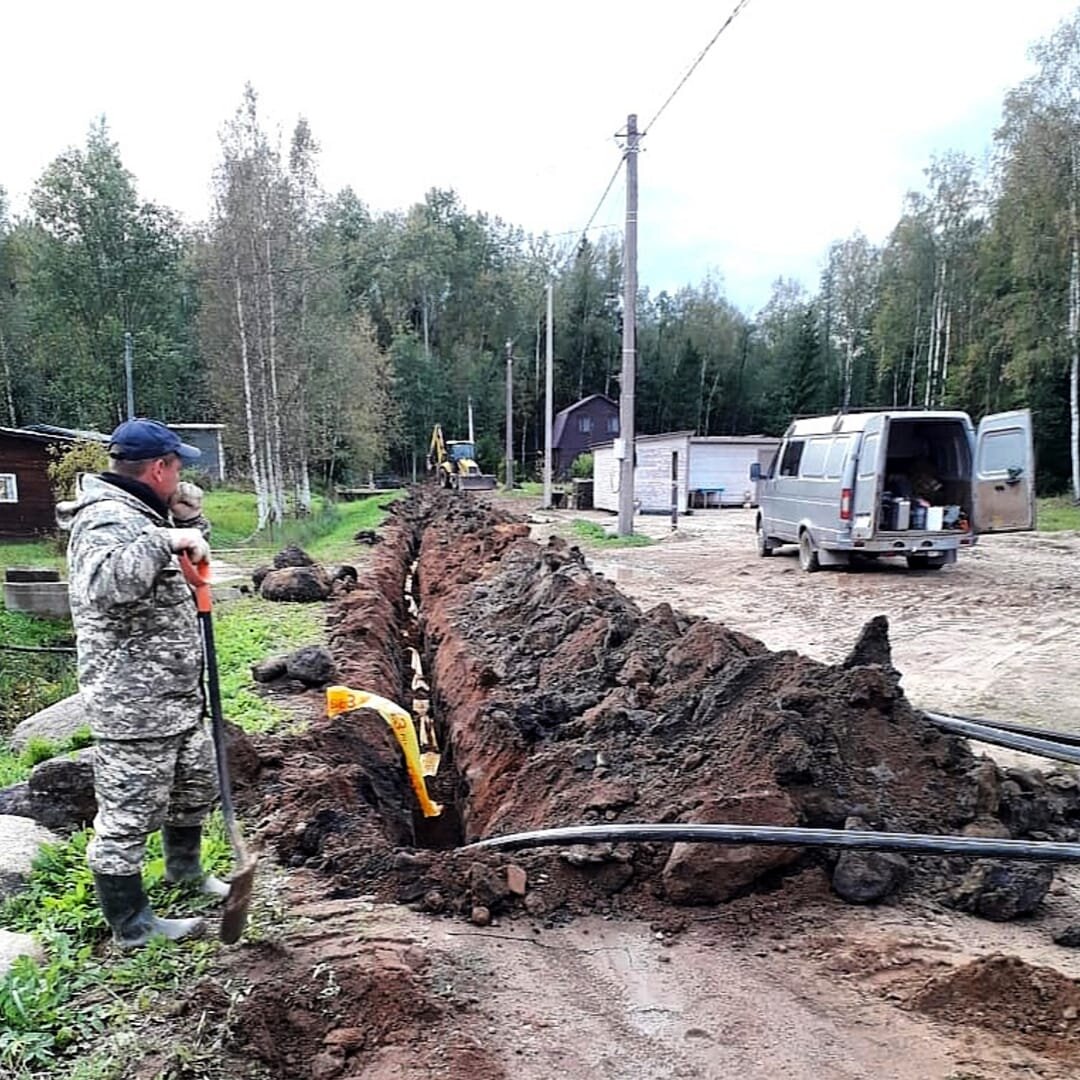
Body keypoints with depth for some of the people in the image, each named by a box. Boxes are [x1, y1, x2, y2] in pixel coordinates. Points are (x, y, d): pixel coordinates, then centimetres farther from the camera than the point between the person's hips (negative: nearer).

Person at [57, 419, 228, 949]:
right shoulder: (107, 519, -20)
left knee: (197, 785, 25)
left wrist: (187, 512, 9)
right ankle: (132, 925, 21)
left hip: (177, 697, 11)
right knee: (129, 813, 5)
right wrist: (165, 539, -36)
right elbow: (105, 584, -39)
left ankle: (185, 870, 47)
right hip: (134, 707, -11)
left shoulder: (139, 513, 12)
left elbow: (195, 543, 27)